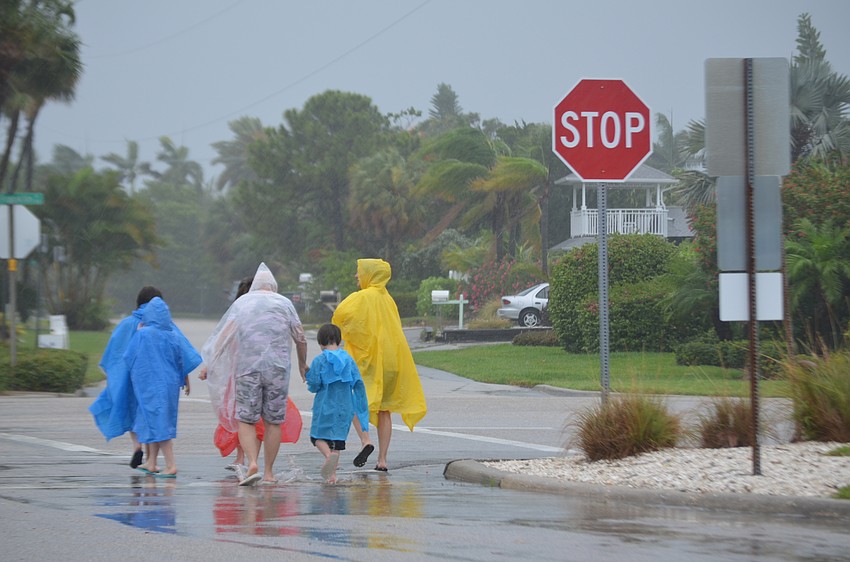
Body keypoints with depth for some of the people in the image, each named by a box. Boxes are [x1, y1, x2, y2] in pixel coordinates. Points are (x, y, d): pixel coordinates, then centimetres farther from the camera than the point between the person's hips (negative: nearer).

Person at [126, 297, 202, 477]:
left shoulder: (142, 334, -12)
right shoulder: (173, 336, 0)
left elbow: (128, 356, -3)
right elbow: (184, 361, 6)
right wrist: (186, 381, 20)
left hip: (150, 386, -5)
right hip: (170, 384, 5)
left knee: (159, 423, -4)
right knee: (159, 422, 18)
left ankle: (171, 466, -13)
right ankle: (151, 463, 27)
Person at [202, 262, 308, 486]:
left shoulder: (242, 302, 9)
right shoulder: (284, 303, 8)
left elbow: (223, 335, 3)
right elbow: (300, 338, 10)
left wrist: (210, 364, 9)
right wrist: (302, 363, 27)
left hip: (247, 367, 0)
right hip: (277, 367, 0)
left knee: (245, 418, 2)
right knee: (273, 420, 7)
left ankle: (252, 463, -18)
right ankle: (269, 472, 7)